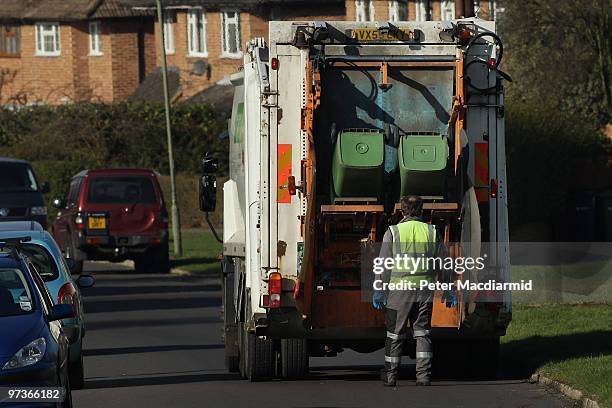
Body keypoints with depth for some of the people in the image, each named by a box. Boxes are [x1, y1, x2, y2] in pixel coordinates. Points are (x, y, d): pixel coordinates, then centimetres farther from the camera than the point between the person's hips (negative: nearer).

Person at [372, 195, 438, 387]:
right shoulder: (432, 231, 5)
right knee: (422, 333, 8)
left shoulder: (393, 232, -3)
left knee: (395, 333, 6)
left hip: (399, 290, -2)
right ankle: (423, 375, 3)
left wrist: (378, 291, 0)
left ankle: (390, 376, 11)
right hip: (425, 291, 2)